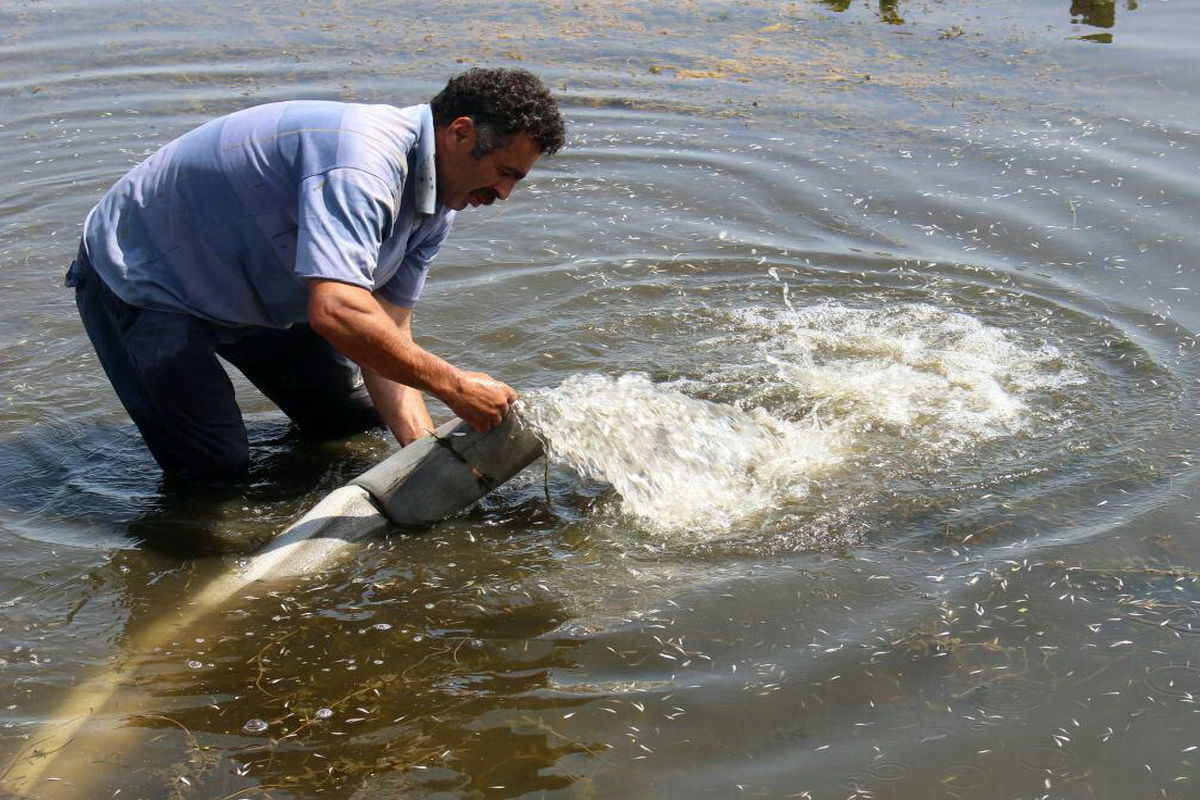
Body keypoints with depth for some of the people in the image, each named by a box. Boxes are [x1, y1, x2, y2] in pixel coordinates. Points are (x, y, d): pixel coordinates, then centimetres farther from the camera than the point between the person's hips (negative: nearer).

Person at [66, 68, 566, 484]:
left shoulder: (434, 209, -5)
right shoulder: (361, 160, -37)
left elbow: (389, 331, -7)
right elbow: (337, 313, -49)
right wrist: (452, 386, -39)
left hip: (252, 286, 9)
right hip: (140, 276, -9)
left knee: (355, 417, 15)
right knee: (215, 471, -13)